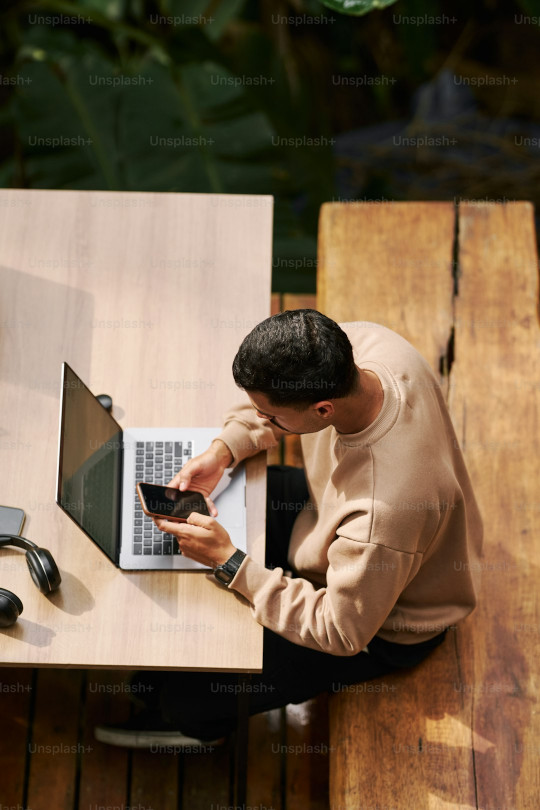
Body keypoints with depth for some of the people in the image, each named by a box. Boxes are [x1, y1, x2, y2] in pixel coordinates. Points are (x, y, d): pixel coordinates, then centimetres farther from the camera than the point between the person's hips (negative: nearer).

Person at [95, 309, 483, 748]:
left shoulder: (381, 514, -46)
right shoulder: (356, 343, -26)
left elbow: (342, 633, -29)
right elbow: (275, 391, -2)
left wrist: (229, 563, -31)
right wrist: (224, 449, -17)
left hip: (380, 626, -7)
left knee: (192, 691, -4)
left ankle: (189, 719, 38)